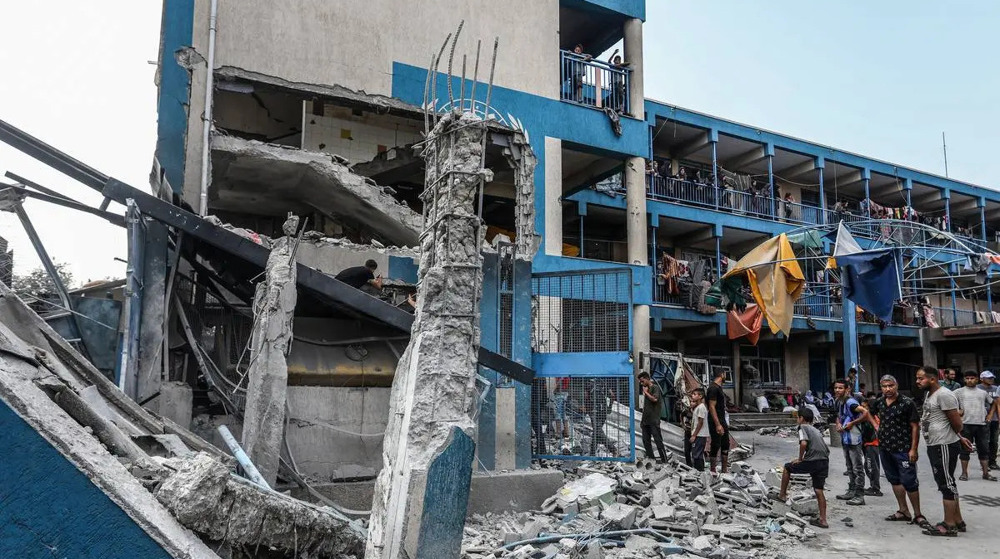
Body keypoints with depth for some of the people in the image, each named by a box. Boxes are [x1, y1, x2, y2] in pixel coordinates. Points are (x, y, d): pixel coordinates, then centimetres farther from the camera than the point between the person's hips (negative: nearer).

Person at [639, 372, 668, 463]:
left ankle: (664, 459, -3)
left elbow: (654, 399, -22)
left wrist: (646, 392, -10)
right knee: (645, 440, 8)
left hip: (653, 419, -8)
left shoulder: (655, 387, -6)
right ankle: (650, 457, 16)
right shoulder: (646, 388, 18)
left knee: (658, 439, -6)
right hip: (646, 419, 8)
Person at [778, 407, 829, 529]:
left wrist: (800, 459, -6)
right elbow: (826, 449, 26)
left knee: (788, 467, 15)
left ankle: (782, 494, 20)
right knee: (819, 490, 12)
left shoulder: (803, 427, 1)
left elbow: (804, 443, -19)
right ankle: (823, 520, 12)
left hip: (813, 462, -7)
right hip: (824, 462, 7)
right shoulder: (816, 430, 25)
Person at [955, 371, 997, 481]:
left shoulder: (983, 392, 14)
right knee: (965, 449, 2)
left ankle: (986, 473, 15)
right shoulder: (959, 391, 3)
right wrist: (957, 411, -6)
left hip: (981, 424, 3)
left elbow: (992, 404, 27)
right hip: (966, 424, -3)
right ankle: (964, 473, 9)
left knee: (984, 449, 6)